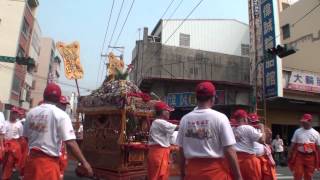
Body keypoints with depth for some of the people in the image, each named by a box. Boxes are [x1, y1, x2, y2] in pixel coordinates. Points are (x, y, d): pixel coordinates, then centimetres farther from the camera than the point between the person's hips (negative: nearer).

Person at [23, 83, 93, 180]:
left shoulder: (31, 112, 3)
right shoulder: (61, 115, -14)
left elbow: (26, 137, 12)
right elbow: (70, 142, -20)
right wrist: (84, 162, -18)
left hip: (32, 158, 6)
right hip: (49, 161, -6)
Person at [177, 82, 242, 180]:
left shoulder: (185, 119, 0)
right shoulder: (219, 117, -11)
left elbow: (181, 149, 5)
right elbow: (229, 150, -12)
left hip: (192, 171, 4)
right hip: (216, 171, -3)